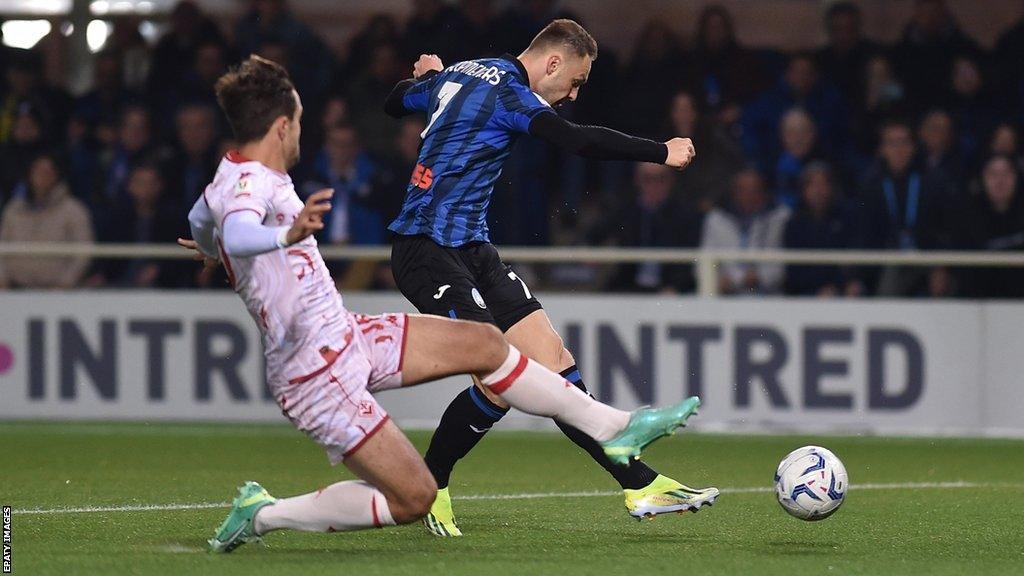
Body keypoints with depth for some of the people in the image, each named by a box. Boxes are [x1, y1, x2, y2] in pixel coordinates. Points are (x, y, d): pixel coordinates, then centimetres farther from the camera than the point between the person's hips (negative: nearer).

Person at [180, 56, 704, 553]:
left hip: (345, 335, 11)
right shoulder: (248, 184, -23)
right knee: (413, 498, -10)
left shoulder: (237, 177, 7)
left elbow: (200, 220, 30)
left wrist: (211, 251, 51)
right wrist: (289, 235, -66)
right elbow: (237, 235, -48)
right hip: (319, 374, -11)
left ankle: (613, 428, 19)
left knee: (481, 343, 10)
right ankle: (265, 514, 0)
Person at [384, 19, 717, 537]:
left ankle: (640, 484, -4)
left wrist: (427, 76, 52)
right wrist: (663, 153, -17)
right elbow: (579, 141, -26)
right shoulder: (507, 90, -14)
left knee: (551, 360, 1)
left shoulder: (455, 76, 14)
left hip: (471, 249, 10)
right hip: (427, 252, -10)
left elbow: (394, 103, 32)